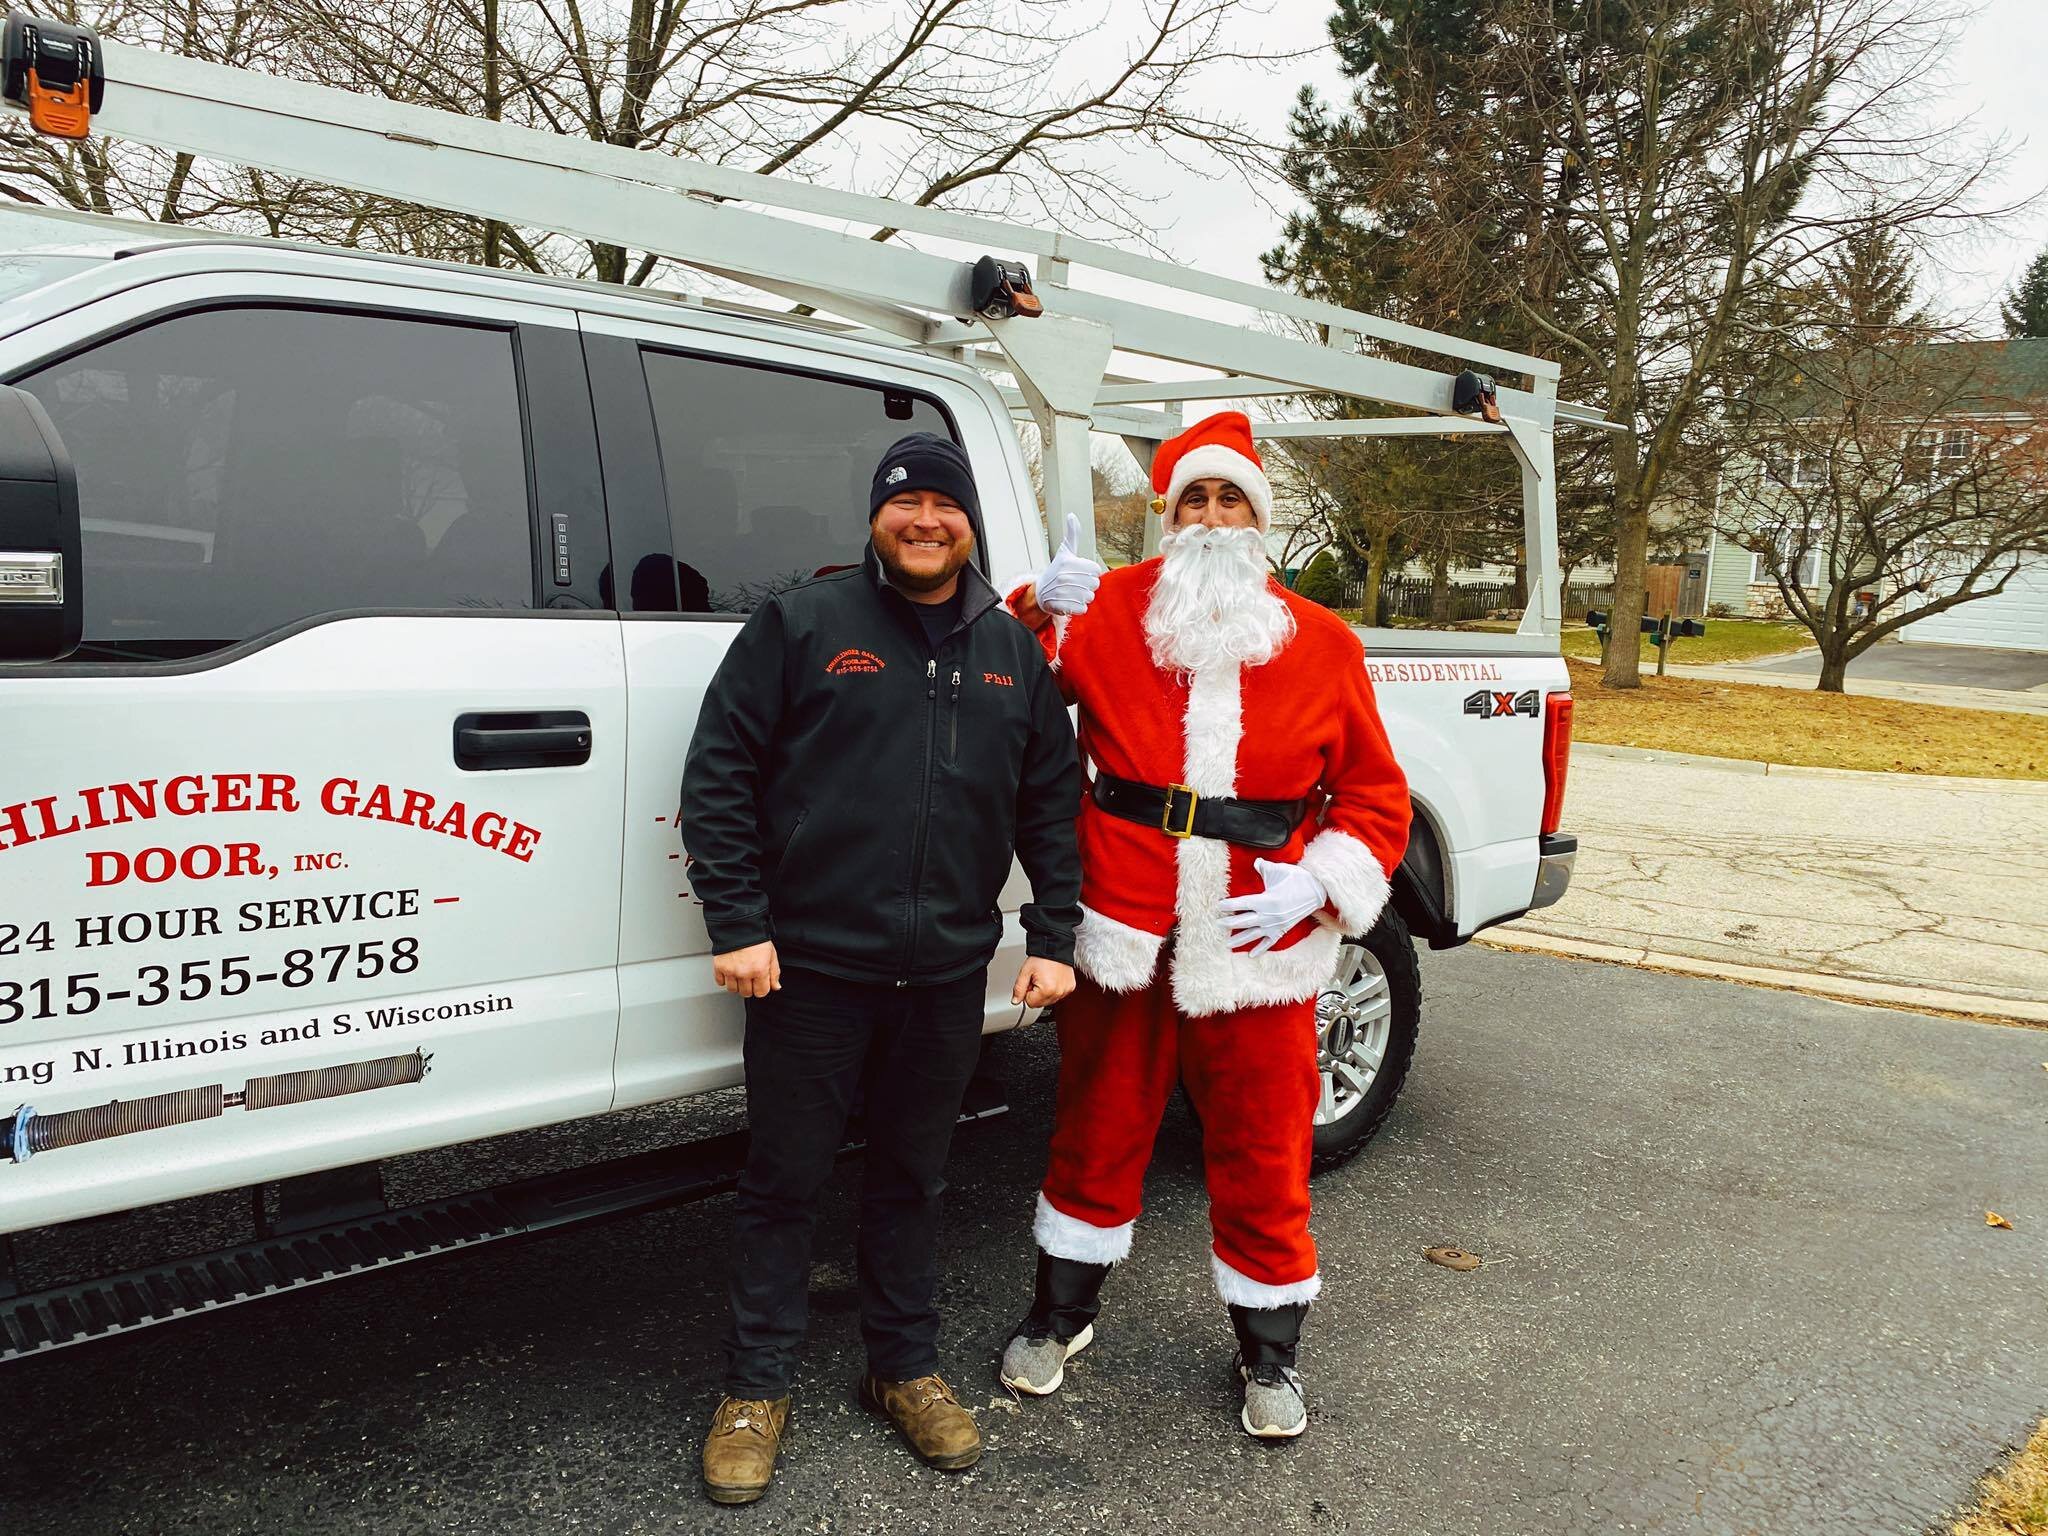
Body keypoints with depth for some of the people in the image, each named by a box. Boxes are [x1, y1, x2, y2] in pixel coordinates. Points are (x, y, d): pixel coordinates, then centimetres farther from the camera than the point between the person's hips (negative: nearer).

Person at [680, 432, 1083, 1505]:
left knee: (912, 1178, 16)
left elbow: (1052, 805, 12)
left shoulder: (1012, 652, 10)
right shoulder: (800, 624, -2)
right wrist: (737, 925, -10)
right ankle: (757, 1389, 25)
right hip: (808, 967, -3)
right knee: (784, 1181, 8)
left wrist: (1053, 937, 5)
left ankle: (907, 1370, 33)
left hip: (946, 974, 3)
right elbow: (717, 776, -5)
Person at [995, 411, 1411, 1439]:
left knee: (1262, 1153, 10)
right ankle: (1063, 1312, 38)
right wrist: (1037, 611, -12)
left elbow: (1375, 793, 7)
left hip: (1259, 944, 0)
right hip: (1123, 934, 0)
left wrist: (1320, 884, -8)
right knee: (1098, 1130, 15)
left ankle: (1269, 1353, 32)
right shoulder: (1108, 613, 2)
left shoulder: (1322, 644, 4)